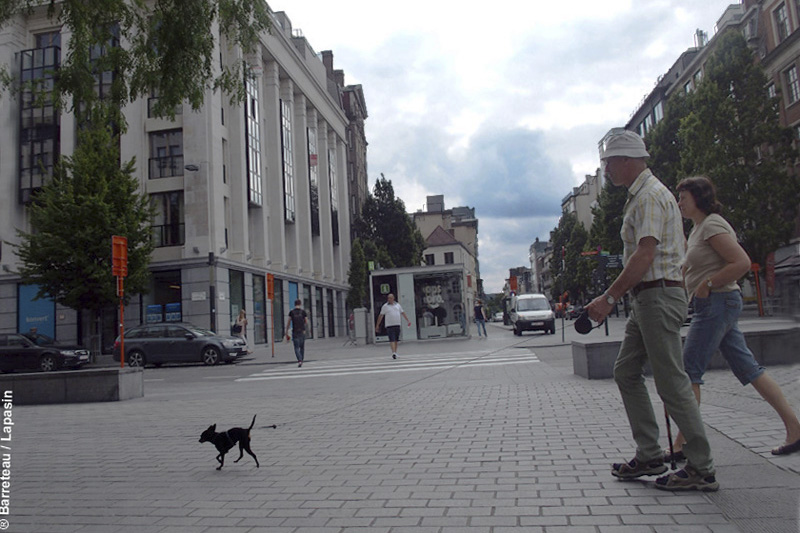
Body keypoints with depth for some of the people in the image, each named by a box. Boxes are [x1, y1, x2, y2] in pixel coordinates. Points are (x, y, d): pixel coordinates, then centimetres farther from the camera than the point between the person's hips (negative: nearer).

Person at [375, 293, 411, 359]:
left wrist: (408, 320, 17)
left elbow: (403, 313, 20)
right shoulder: (385, 306, 2)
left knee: (396, 340, 9)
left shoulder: (397, 305, 13)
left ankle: (395, 353, 18)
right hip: (389, 326, -4)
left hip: (397, 325, 4)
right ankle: (393, 353, -21)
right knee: (392, 340, -13)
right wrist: (377, 325, 2)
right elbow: (381, 316, 3)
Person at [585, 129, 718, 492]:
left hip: (659, 295, -11)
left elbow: (645, 254, -23)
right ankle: (649, 456, 17)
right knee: (626, 373, 11)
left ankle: (702, 469, 5)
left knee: (671, 382, -5)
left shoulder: (651, 195, -12)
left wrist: (610, 297, -24)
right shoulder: (640, 196, 19)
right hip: (646, 299, 11)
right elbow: (680, 248, 24)